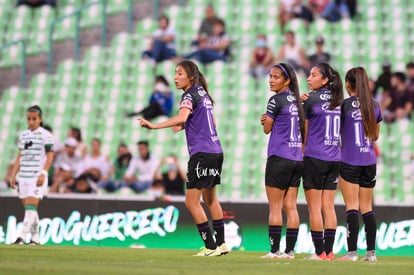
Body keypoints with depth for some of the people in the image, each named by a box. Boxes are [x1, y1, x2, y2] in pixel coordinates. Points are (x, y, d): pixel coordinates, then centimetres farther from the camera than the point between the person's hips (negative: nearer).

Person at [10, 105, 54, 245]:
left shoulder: (46, 135, -3)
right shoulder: (23, 135, 14)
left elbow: (50, 156, -8)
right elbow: (19, 156, 17)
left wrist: (43, 174, -17)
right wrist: (13, 175, 12)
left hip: (37, 177, -6)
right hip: (24, 176, 6)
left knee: (31, 206, -14)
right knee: (28, 208, 7)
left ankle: (23, 236, -21)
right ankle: (35, 237, 13)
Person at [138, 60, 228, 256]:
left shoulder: (190, 95, -12)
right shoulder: (203, 94, 14)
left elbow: (182, 117, -31)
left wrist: (154, 126, -39)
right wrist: (185, 127, 17)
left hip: (201, 153, -10)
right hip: (215, 151, 10)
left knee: (191, 201, -5)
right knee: (210, 199, 21)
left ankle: (210, 246, -5)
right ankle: (221, 244, 26)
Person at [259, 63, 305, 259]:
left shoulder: (276, 100, -10)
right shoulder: (297, 100, 11)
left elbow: (267, 129, -4)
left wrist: (265, 120, 16)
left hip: (279, 157, -7)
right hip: (297, 159, 7)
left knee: (275, 207, -2)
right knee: (290, 206, 7)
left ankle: (275, 250, -4)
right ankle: (290, 250, 5)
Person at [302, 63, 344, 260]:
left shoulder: (311, 100, -8)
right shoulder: (338, 100, 8)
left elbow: (304, 132, -3)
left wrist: (301, 154, 8)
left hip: (314, 157, -6)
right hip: (334, 158, 6)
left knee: (314, 208, -1)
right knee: (328, 207, 8)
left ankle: (319, 252, -2)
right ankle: (329, 251, 6)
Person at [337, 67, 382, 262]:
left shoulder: (345, 104, -8)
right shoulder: (375, 106, 7)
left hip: (349, 161, -4)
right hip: (369, 162, 4)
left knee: (352, 206, -5)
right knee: (367, 207, 8)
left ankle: (352, 252, -9)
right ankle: (371, 251, 5)